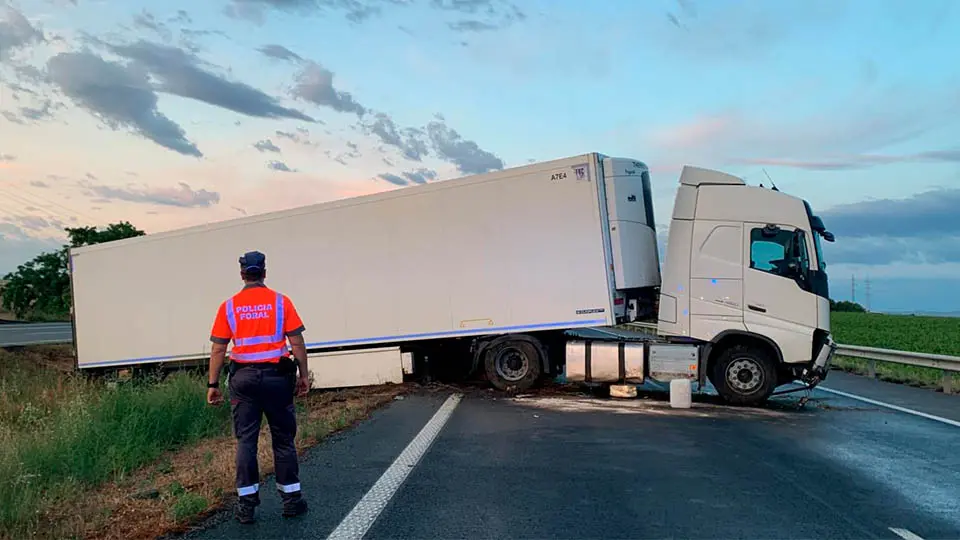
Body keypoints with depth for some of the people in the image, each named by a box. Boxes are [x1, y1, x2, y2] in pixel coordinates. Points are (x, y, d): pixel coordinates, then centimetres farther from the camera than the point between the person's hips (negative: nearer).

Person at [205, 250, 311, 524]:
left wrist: (213, 384, 7)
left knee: (246, 440, 8)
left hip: (244, 377, 1)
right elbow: (297, 342, -3)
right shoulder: (281, 302, -1)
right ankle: (291, 499, 16)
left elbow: (218, 350, 1)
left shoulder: (229, 306, 2)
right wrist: (304, 375, 4)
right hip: (277, 375, -1)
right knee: (283, 439, 9)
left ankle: (247, 504, 11)